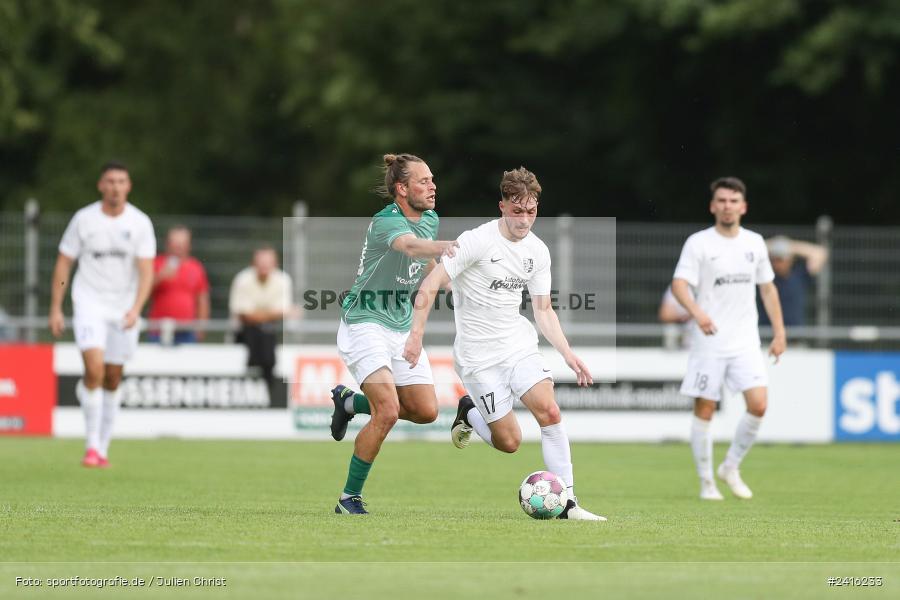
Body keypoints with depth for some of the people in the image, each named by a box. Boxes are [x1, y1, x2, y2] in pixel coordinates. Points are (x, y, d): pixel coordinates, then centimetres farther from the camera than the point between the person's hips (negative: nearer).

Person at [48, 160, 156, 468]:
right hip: (89, 303, -2)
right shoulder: (84, 219, -5)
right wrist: (56, 308, 0)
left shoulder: (140, 223, -4)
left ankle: (103, 447, 21)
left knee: (113, 379, 8)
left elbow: (146, 271, -8)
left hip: (124, 308, 2)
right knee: (94, 369, -20)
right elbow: (63, 262, 3)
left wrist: (136, 309, -22)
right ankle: (92, 444, -12)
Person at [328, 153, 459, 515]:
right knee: (388, 410, -21)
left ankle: (349, 403, 30)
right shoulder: (386, 222, -21)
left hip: (402, 325, 8)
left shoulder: (430, 219, 6)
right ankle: (349, 499, -8)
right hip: (365, 324, -8)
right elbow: (410, 245, -44)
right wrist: (443, 247, -63)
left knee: (425, 411, 5)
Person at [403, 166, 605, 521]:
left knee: (550, 412, -17)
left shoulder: (538, 251, 4)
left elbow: (543, 310, 13)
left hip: (519, 345, 5)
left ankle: (567, 504, -10)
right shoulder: (477, 242, -15)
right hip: (478, 355, -5)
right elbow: (430, 287, -15)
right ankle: (469, 413, 27)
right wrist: (416, 337, -23)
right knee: (509, 442, -6)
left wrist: (568, 355, 3)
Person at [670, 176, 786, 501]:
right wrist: (697, 312, -35)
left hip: (745, 341, 3)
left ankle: (731, 467, 10)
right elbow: (679, 284, -16)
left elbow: (767, 288, 19)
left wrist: (779, 332, 15)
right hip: (708, 341, -3)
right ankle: (706, 482, 12)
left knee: (758, 404, -11)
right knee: (704, 410, 0)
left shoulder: (754, 243, 10)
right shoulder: (698, 243, -4)